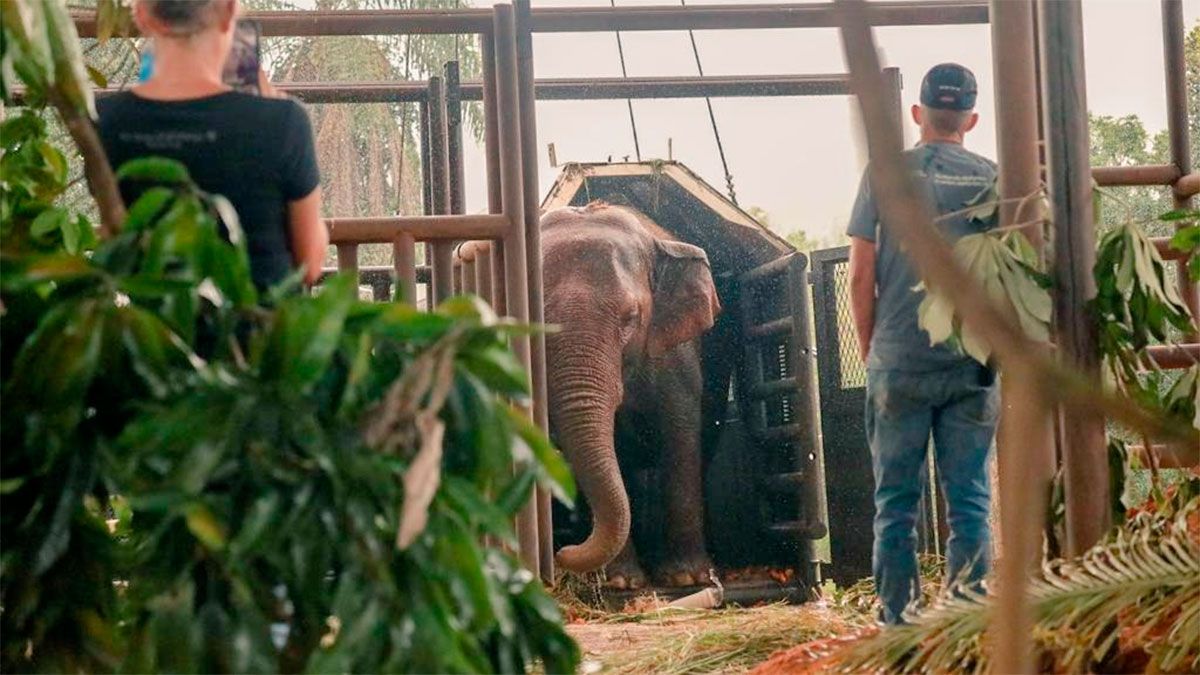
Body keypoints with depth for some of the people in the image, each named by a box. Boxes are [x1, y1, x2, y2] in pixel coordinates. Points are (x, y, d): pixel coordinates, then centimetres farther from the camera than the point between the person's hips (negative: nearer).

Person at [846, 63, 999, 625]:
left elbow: (861, 274, 0)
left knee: (896, 504, 4)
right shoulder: (991, 178, 3)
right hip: (972, 366, 1)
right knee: (968, 501, 3)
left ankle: (897, 622, 4)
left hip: (898, 363, 0)